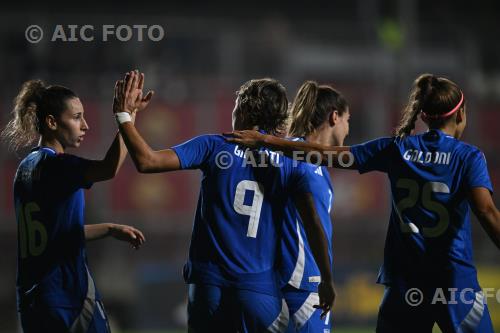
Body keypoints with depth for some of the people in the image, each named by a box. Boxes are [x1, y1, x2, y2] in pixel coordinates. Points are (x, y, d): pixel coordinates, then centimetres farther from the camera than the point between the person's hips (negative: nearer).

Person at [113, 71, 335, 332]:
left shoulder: (213, 147, -2)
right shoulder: (291, 163, 1)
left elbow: (146, 161, -11)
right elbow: (314, 225, -2)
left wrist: (124, 114, 1)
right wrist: (327, 281, 7)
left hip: (208, 283, 0)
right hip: (259, 288, 0)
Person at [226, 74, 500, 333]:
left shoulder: (396, 149, 5)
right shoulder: (469, 156, -4)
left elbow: (326, 154, 3)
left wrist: (265, 141, 8)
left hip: (403, 280, 3)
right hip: (455, 278, -3)